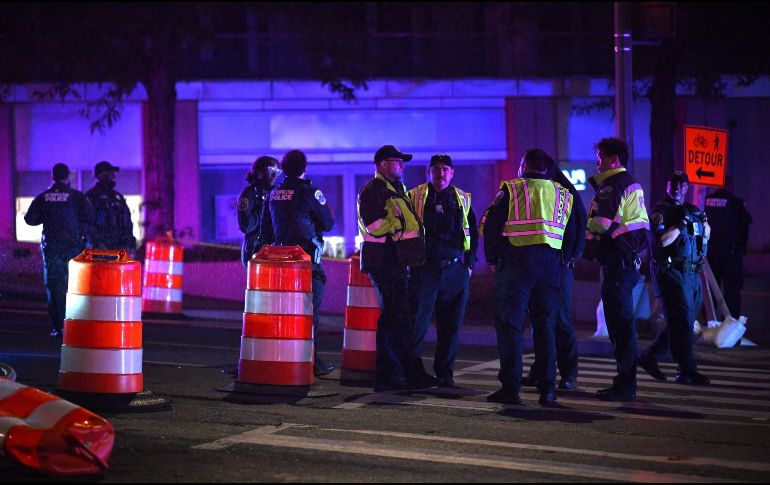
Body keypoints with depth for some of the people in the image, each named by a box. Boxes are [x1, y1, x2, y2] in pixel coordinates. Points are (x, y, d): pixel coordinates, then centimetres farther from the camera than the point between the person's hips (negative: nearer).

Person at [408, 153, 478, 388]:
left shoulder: (462, 200, 15)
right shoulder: (416, 197, 6)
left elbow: (473, 234, 20)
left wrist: (469, 263, 10)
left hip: (455, 270, 3)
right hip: (425, 269, -3)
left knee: (451, 325, 4)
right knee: (418, 322, -6)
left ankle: (444, 372, 12)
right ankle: (413, 369, 5)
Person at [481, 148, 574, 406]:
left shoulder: (511, 189, 1)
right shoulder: (562, 194, 13)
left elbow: (489, 225, -2)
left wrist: (492, 258, 6)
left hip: (516, 262, -4)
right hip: (550, 264, 4)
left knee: (509, 324, 0)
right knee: (545, 326, 10)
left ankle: (510, 387, -5)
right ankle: (547, 389, 7)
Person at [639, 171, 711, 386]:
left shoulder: (691, 210, 16)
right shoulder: (660, 211, -5)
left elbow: (706, 237, 27)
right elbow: (663, 240, -18)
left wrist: (704, 222, 7)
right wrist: (683, 222, -18)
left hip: (691, 274, 8)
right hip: (671, 273, -8)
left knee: (682, 324, 11)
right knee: (682, 322, -11)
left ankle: (649, 357, 23)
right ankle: (687, 371, -10)